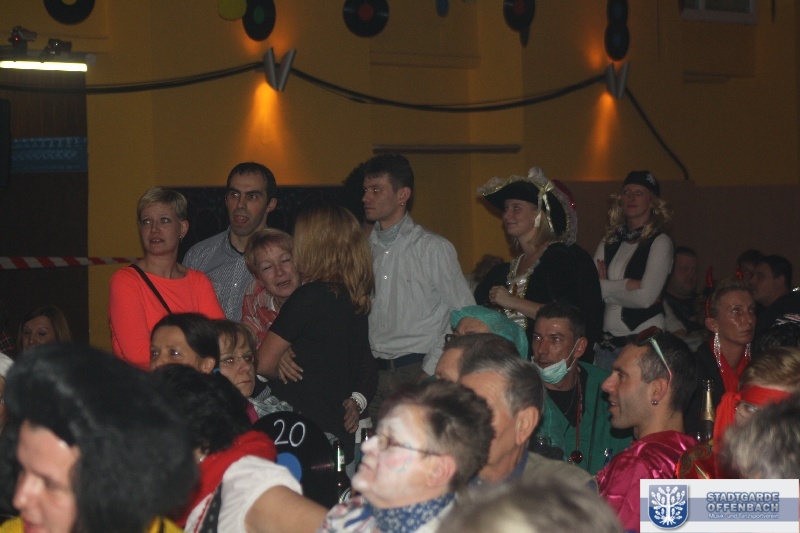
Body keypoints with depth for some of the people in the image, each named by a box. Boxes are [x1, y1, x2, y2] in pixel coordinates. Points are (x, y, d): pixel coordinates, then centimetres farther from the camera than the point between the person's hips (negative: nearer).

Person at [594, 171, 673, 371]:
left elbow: (645, 297, -12)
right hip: (607, 341, 5)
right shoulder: (609, 243, 13)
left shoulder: (660, 242, -3)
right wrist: (626, 285, -10)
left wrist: (605, 287, 0)